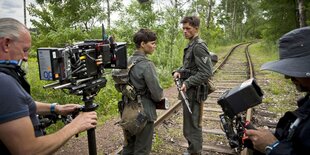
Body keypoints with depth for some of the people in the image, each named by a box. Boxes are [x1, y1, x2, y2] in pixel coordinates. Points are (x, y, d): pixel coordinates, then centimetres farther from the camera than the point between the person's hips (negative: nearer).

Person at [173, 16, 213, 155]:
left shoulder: (199, 46, -17)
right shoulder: (190, 45, 13)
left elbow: (206, 72, -23)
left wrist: (188, 83, -24)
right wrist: (178, 71, 2)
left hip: (194, 92, -10)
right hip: (188, 91, 10)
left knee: (192, 124, 1)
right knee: (189, 123, 20)